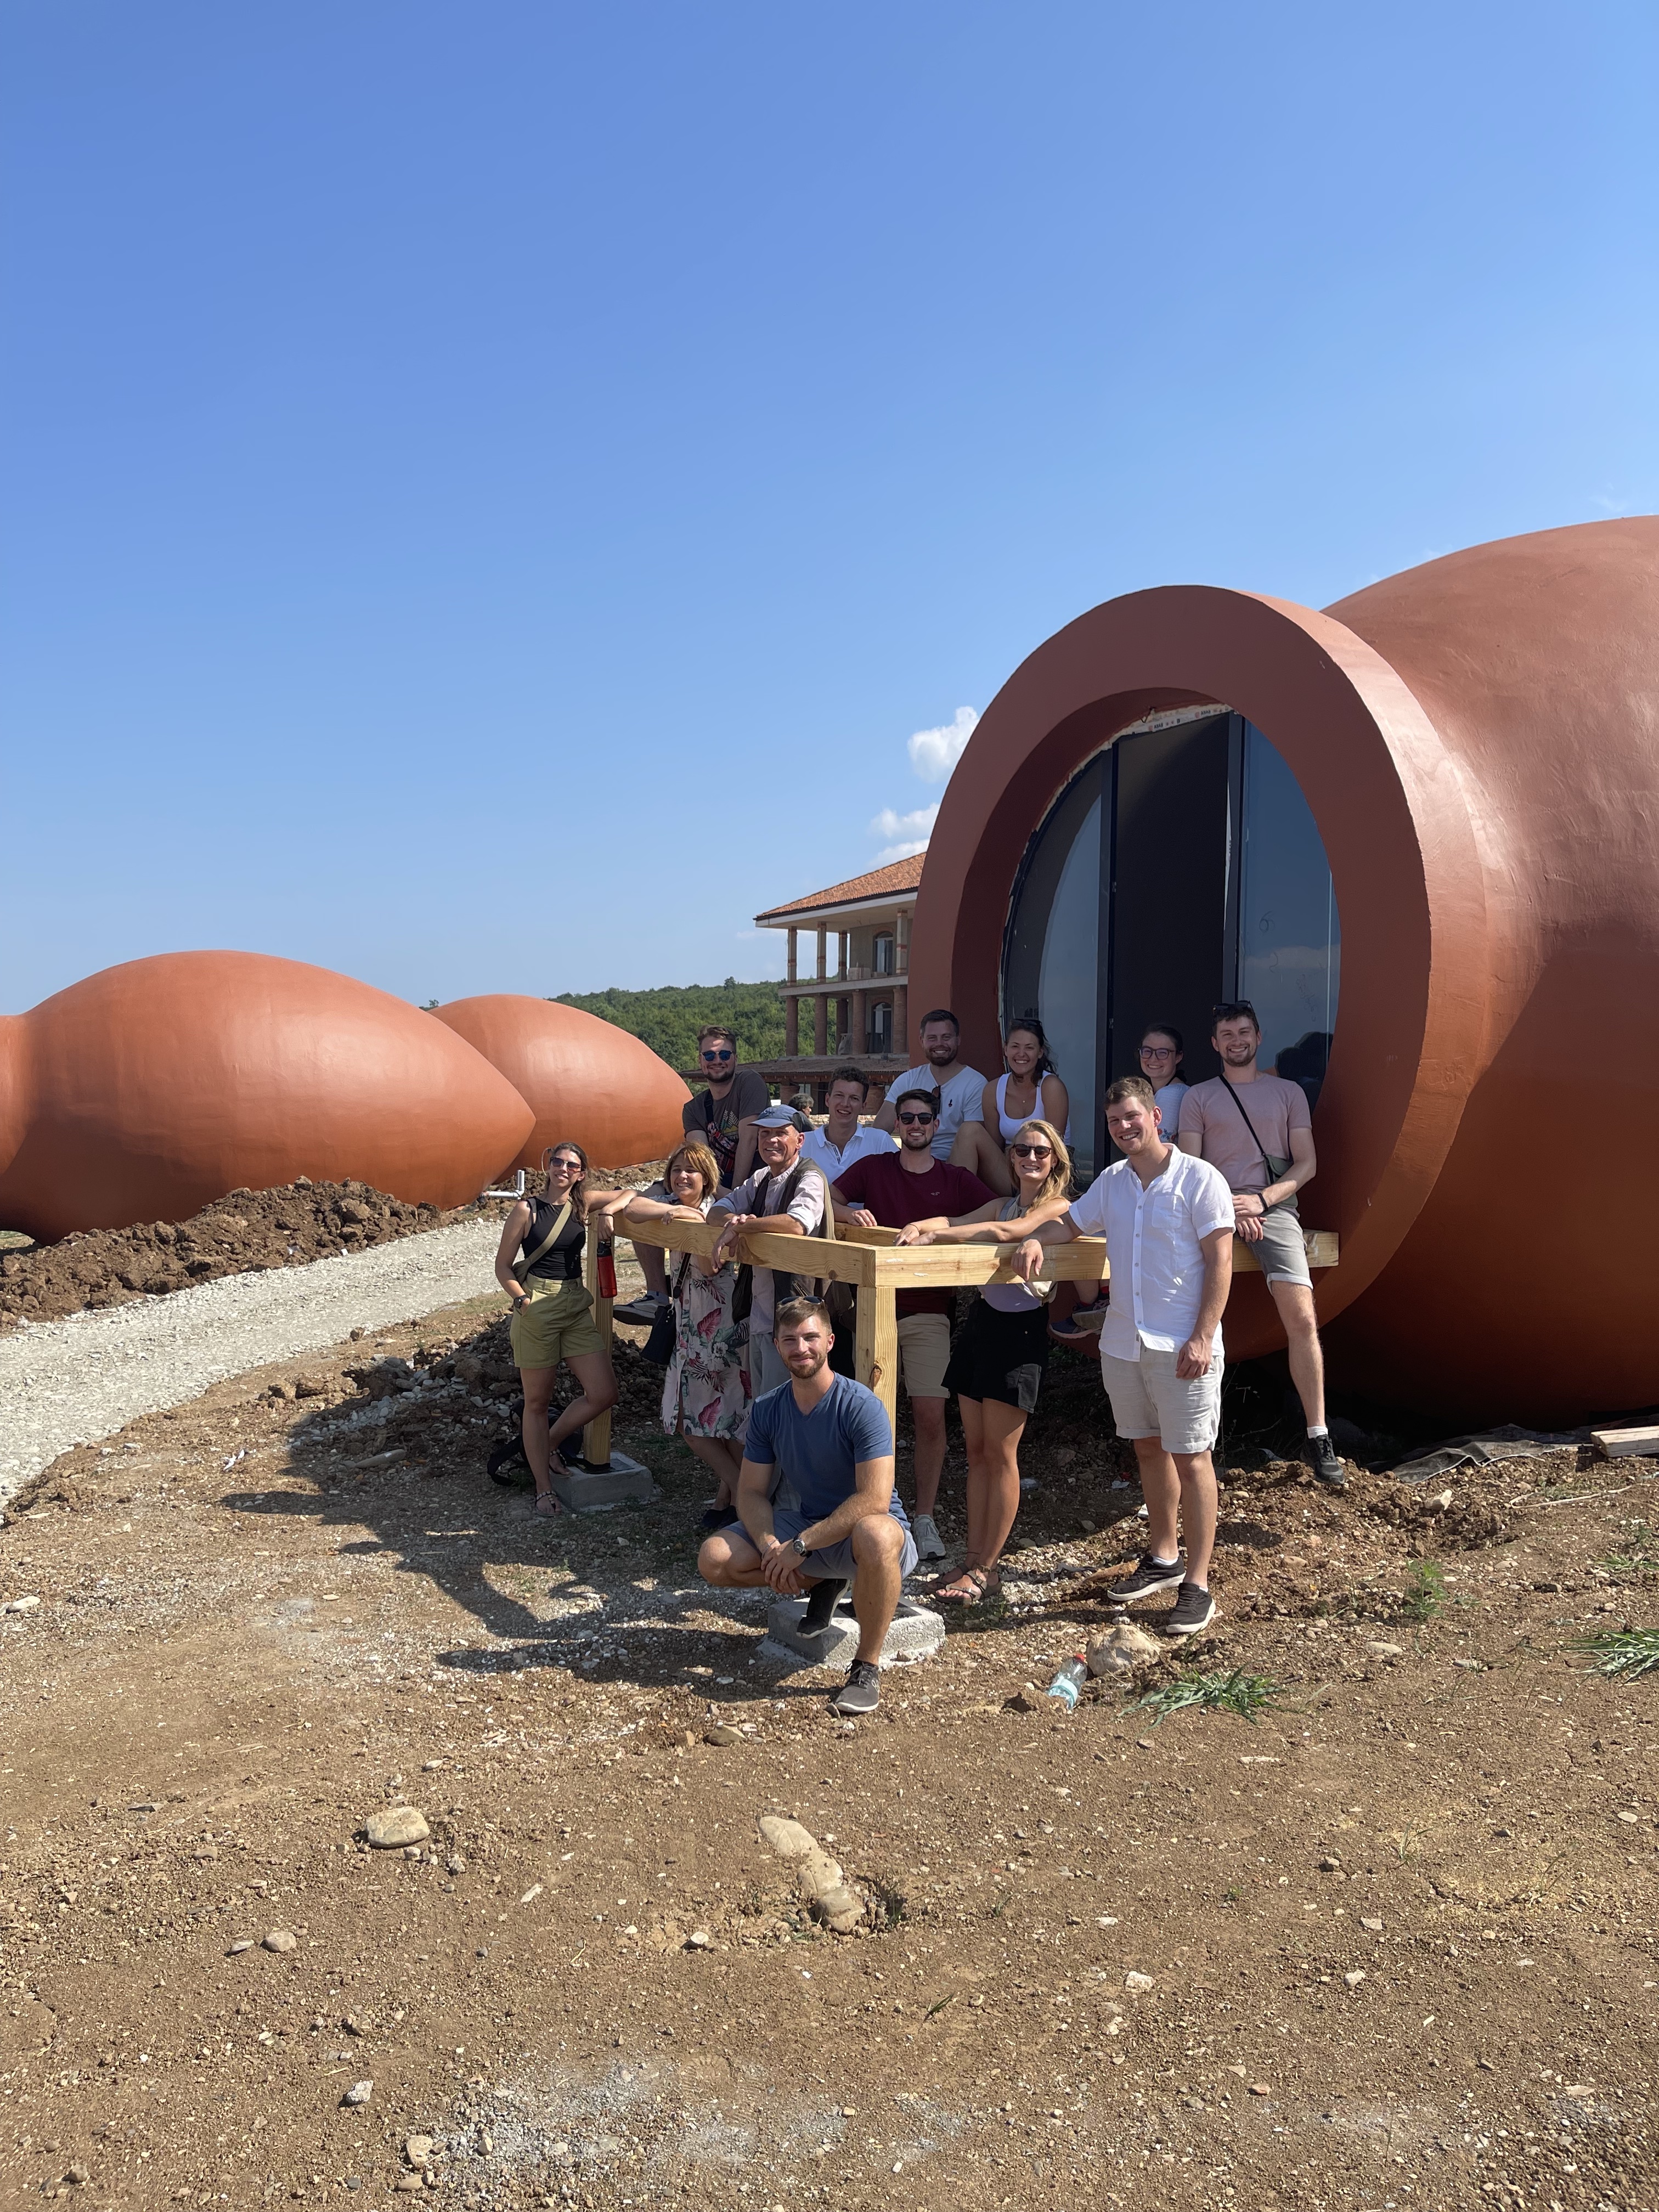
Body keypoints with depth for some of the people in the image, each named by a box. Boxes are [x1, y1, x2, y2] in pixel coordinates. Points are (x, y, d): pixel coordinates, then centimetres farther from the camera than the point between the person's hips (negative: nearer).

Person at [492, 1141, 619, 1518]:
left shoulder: (583, 1207, 6)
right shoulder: (527, 1209, -3)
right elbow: (503, 1266, 0)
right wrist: (523, 1301, -14)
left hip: (577, 1307, 4)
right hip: (535, 1310, -4)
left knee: (604, 1394, -3)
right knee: (537, 1401, 5)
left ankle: (550, 1443, 22)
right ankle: (544, 1488, 15)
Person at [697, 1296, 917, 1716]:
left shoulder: (861, 1406, -20)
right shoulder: (767, 1409, -3)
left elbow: (875, 1499, -27)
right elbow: (751, 1493, -1)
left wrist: (800, 1546, -27)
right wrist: (770, 1546, -21)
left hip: (861, 1526, -6)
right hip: (801, 1523, 6)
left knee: (876, 1536, -42)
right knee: (714, 1560, -13)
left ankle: (867, 1667, -21)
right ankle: (823, 1582, 8)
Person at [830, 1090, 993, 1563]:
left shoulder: (957, 1181, 7)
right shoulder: (873, 1169, 8)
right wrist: (850, 1212, -18)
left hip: (929, 1314, 0)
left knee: (931, 1415, -6)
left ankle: (925, 1518, 5)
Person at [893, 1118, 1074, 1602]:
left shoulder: (1058, 1208, -5)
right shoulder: (1002, 1204, 17)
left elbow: (1004, 1233, -21)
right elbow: (955, 1223, 3)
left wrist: (936, 1235, -26)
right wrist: (920, 1227, -19)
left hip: (1022, 1330, -7)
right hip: (981, 1321, 7)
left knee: (1000, 1454, -3)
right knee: (977, 1452, 8)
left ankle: (986, 1570, 5)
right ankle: (973, 1561, 14)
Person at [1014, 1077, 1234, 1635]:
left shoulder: (1199, 1179, -8)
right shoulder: (1112, 1181, 10)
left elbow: (1220, 1263, -11)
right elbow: (1071, 1222, 22)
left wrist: (1203, 1338, -17)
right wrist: (1036, 1238, -2)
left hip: (1182, 1347, -6)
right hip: (1122, 1340, 6)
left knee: (1190, 1458, -2)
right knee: (1148, 1449, 17)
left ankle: (1197, 1585, 4)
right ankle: (1163, 1558, 32)